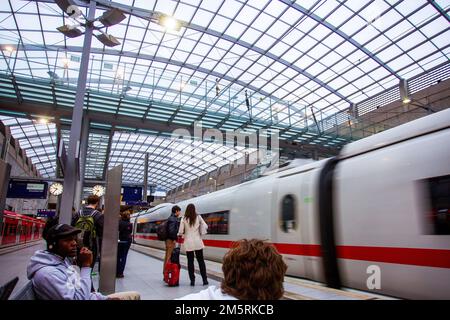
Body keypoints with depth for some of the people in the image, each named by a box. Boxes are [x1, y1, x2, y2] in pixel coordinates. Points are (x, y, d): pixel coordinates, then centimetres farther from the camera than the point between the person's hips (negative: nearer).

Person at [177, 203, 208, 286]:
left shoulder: (184, 219, -5)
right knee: (201, 261, 9)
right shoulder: (198, 217, -2)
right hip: (198, 242, 1)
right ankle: (205, 280, 11)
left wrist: (179, 235, 16)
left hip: (188, 243, -1)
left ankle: (192, 280, 9)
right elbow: (205, 226, -2)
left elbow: (181, 231, -5)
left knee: (190, 261, 7)